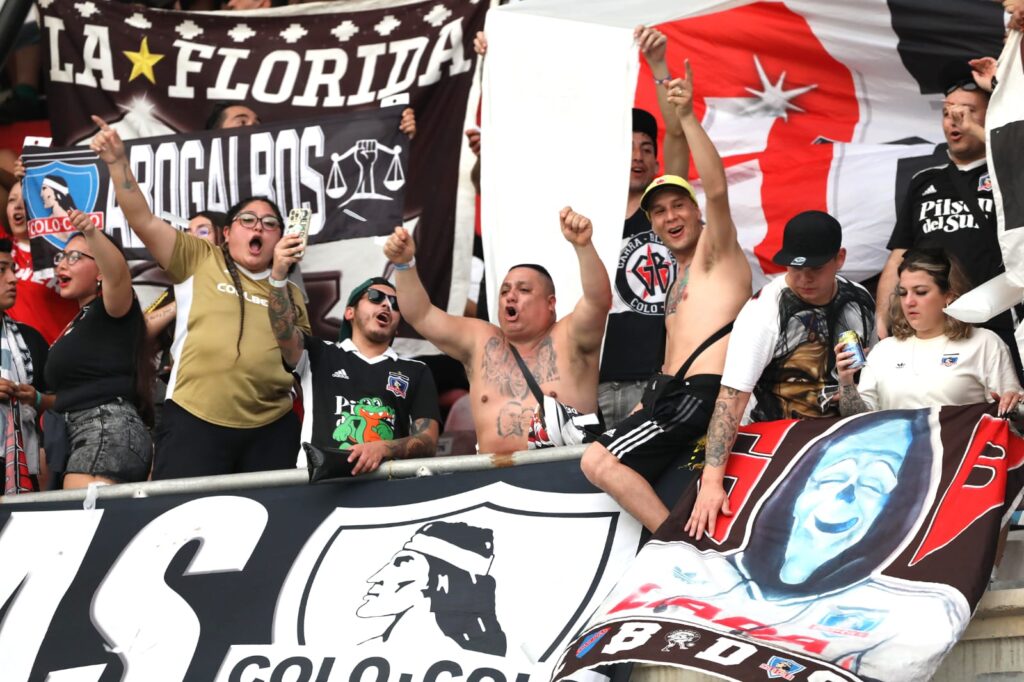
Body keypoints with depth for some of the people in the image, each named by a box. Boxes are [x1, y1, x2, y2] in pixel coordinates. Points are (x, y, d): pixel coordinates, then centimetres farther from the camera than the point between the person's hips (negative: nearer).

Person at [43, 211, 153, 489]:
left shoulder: (112, 310, -2)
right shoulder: (78, 322, 25)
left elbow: (118, 272, -27)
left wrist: (91, 232, -45)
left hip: (109, 429, -10)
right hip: (81, 434, 10)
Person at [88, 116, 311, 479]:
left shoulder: (289, 293, 17)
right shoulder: (199, 261, 10)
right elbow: (143, 221, 1)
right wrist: (117, 162, -9)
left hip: (271, 429, 3)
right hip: (196, 420, -3)